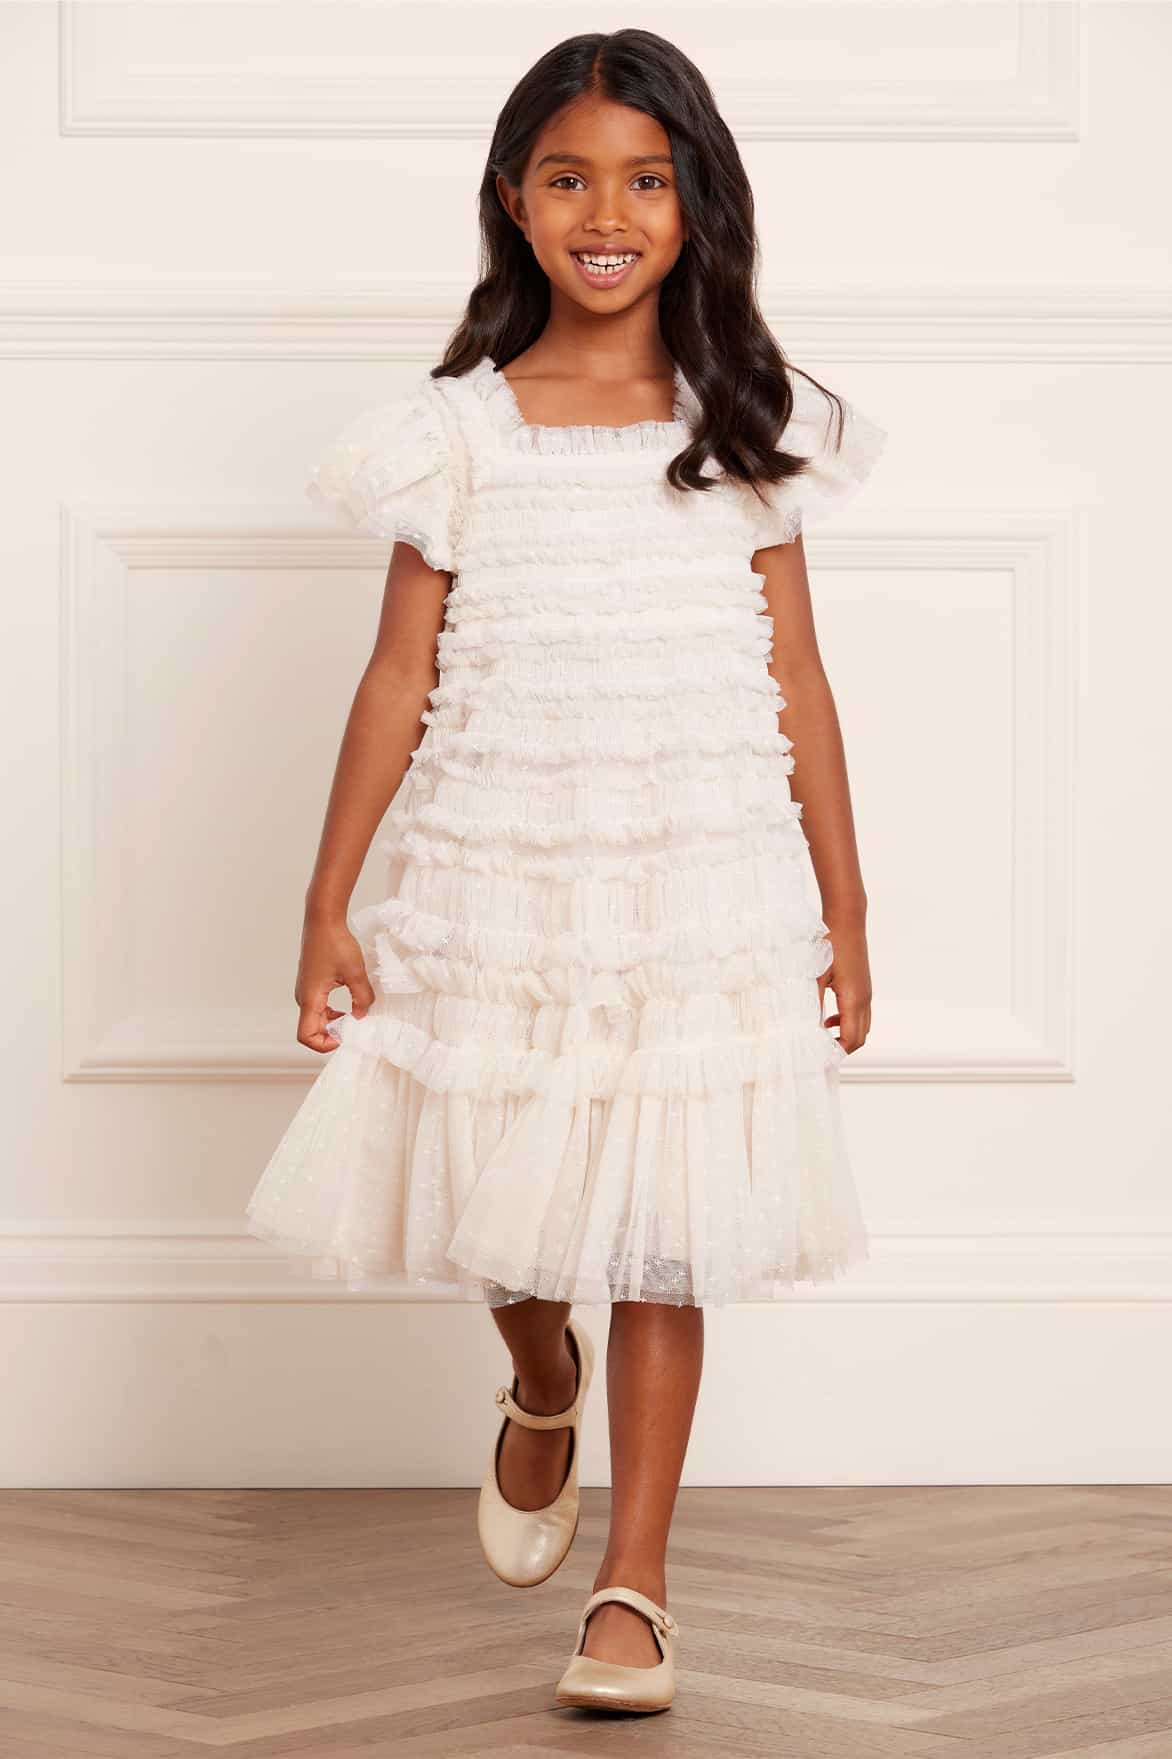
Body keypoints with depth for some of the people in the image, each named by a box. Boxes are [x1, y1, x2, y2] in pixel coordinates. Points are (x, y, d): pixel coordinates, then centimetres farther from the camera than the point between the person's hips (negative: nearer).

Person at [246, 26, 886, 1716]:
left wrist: (845, 909, 4)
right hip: (496, 884, 0)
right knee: (503, 1204, 9)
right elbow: (398, 676, 1)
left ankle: (634, 1582, 11)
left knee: (663, 1241, 1)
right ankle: (542, 1391, 43)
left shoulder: (747, 428, 1)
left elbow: (793, 675, 4)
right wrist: (329, 903, 0)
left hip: (703, 894, 0)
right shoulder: (457, 432, -1)